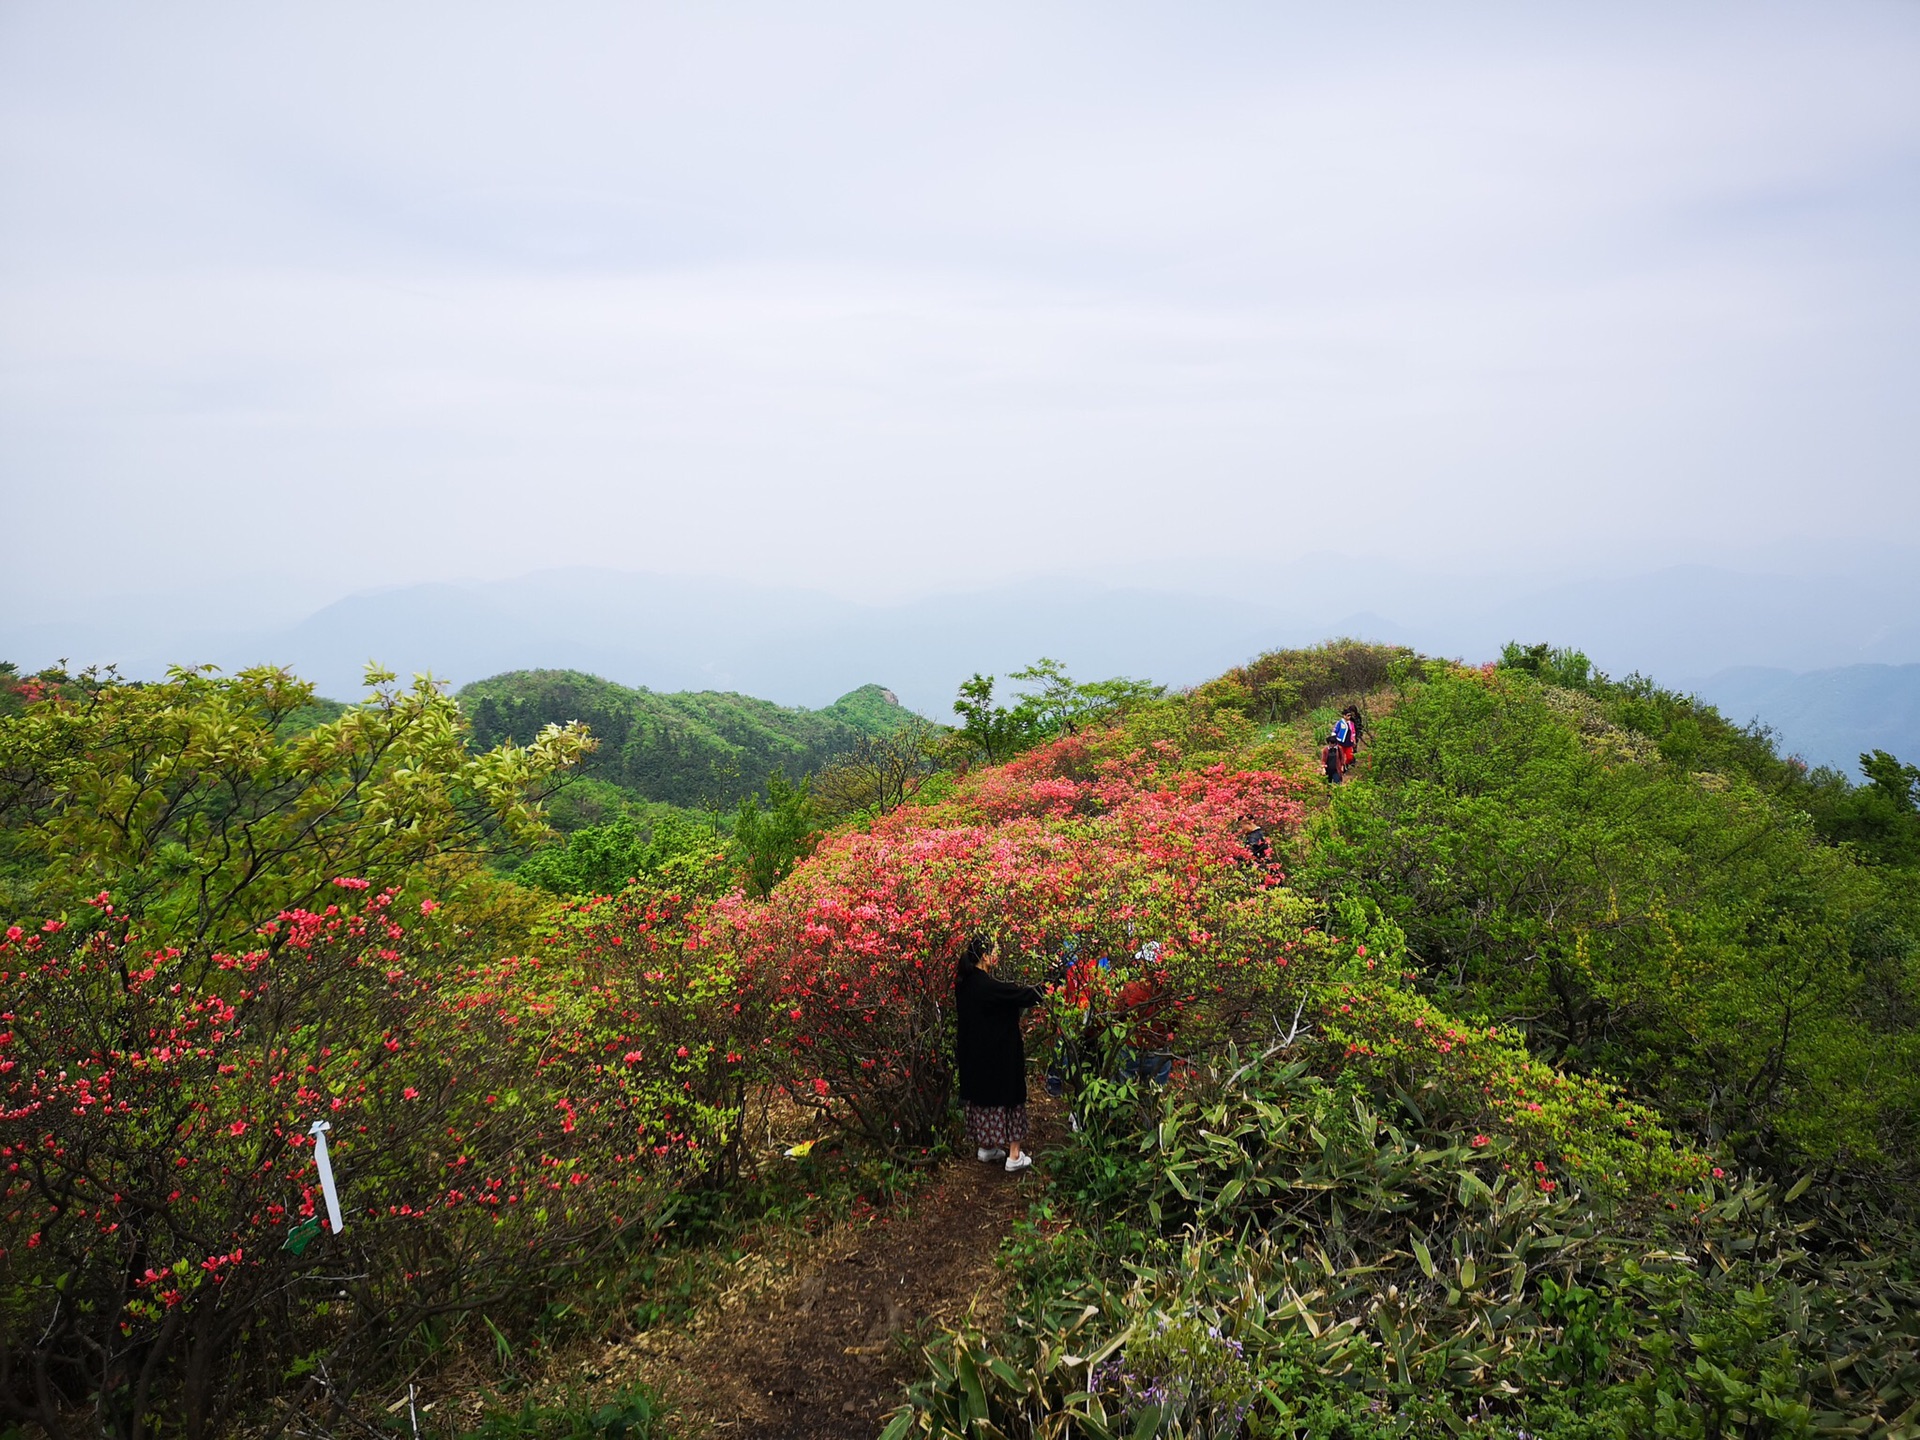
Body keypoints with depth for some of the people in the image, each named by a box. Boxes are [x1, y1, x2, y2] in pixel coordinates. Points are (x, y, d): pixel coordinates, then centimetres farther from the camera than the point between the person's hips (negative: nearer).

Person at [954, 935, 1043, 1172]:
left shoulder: (964, 983, -1)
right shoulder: (988, 986, -26)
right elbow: (1024, 995, -19)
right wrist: (1037, 990, -4)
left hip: (974, 1053, 8)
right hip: (1000, 1053, -8)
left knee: (982, 1095, 20)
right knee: (1008, 1096, 4)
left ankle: (985, 1147, 31)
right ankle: (1014, 1157, 9)